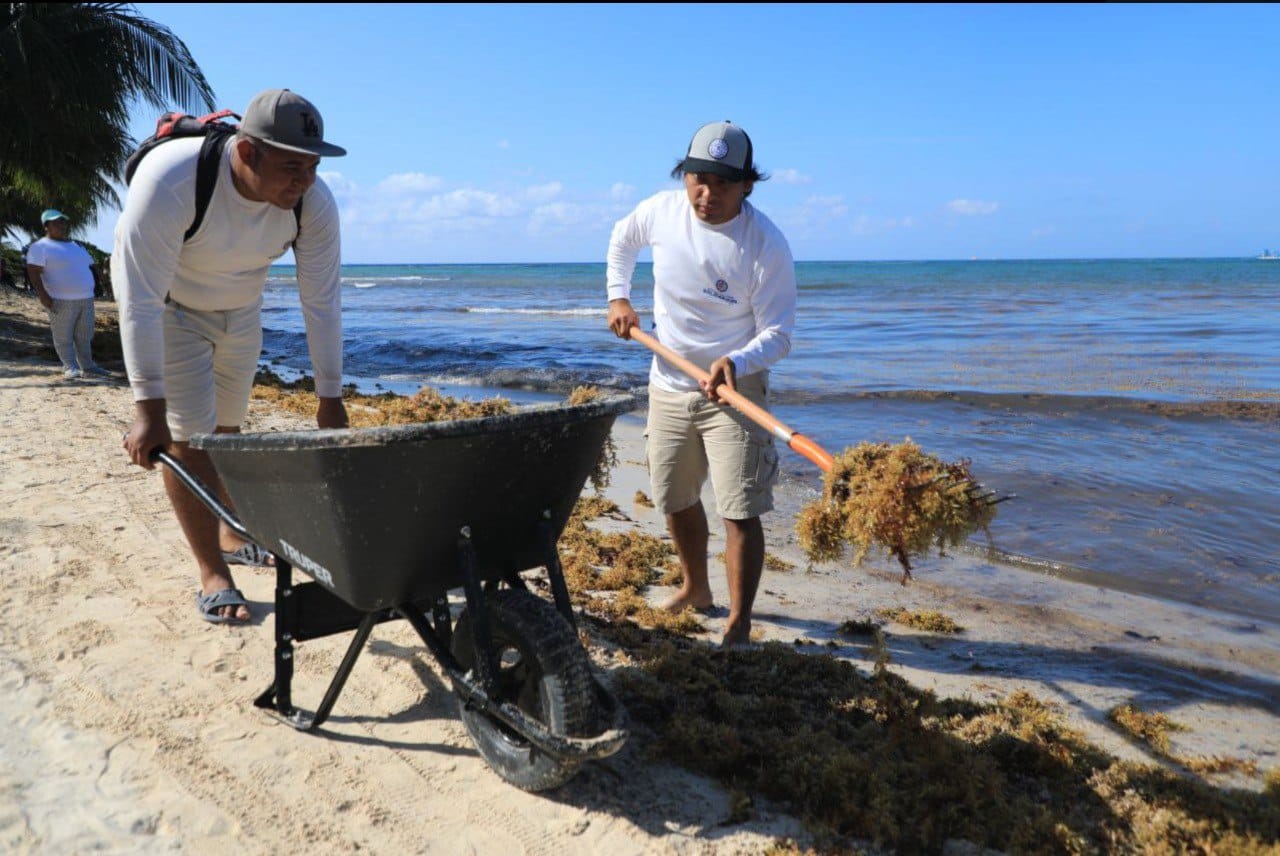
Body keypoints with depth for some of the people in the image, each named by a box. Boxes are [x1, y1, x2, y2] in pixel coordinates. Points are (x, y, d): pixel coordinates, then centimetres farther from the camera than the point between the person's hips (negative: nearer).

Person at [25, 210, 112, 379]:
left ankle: (87, 366, 13)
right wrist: (42, 295, -21)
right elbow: (33, 272, -11)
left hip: (86, 299, 6)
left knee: (85, 335, 8)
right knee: (63, 337, -5)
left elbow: (90, 267, 29)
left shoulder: (77, 246, 20)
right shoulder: (41, 247, -2)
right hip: (61, 301, -6)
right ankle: (70, 367, -1)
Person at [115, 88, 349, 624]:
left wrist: (330, 397, -15)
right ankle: (213, 574, 1)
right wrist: (149, 409, -38)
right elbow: (140, 300, -38)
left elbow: (322, 301, -18)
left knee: (226, 426, 16)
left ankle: (232, 537, 33)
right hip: (167, 309, -4)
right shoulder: (170, 180, -39)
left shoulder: (313, 203, -25)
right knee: (189, 437, -9)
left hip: (240, 310, 4)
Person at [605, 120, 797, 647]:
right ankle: (695, 588, 40)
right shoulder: (660, 211, -7)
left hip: (735, 391, -5)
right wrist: (618, 297, 8)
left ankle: (739, 626, 2)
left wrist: (737, 362, -37)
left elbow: (778, 332, -18)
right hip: (668, 386, 5)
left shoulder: (766, 245, -19)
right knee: (675, 501, 17)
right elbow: (621, 240, 17)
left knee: (740, 512, -9)